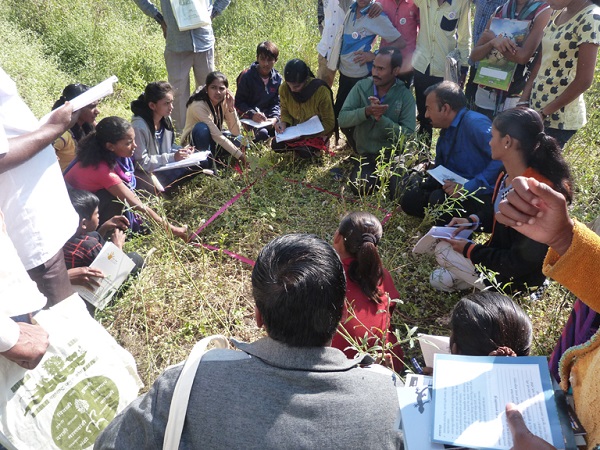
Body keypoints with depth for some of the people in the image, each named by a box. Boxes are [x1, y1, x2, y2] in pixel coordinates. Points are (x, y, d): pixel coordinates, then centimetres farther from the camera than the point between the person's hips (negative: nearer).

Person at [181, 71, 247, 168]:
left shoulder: (224, 101, -10)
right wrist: (239, 155, -35)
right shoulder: (198, 105, -27)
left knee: (239, 140, -14)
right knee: (202, 128, -36)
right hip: (193, 145, -6)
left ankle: (217, 159, 5)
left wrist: (231, 108, -27)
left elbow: (236, 132, -14)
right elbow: (216, 135, -32)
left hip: (213, 142, 6)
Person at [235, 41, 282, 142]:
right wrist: (252, 114, -27)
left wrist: (275, 117, -19)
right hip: (250, 118, -4)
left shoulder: (278, 79, 4)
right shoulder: (247, 76, -8)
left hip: (269, 116, 4)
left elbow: (277, 102, 2)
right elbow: (239, 102, -9)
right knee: (262, 133, -32)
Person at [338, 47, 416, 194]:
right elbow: (342, 119, -10)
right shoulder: (361, 87, -2)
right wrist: (366, 111, -27)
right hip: (366, 155, 1)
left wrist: (381, 118, -26)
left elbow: (409, 135, -16)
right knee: (360, 186, -24)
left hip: (393, 155, -1)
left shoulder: (405, 96, -7)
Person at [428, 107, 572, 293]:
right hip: (499, 252, 9)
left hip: (519, 277, -9)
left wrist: (470, 250, -20)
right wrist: (472, 220, -3)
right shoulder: (507, 177, -6)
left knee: (444, 250, -11)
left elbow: (520, 263, -28)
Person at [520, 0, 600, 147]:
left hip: (558, 117, -7)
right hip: (535, 108, 7)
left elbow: (584, 80, -17)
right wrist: (523, 100, 5)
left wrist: (544, 113, -14)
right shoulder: (558, 12, 9)